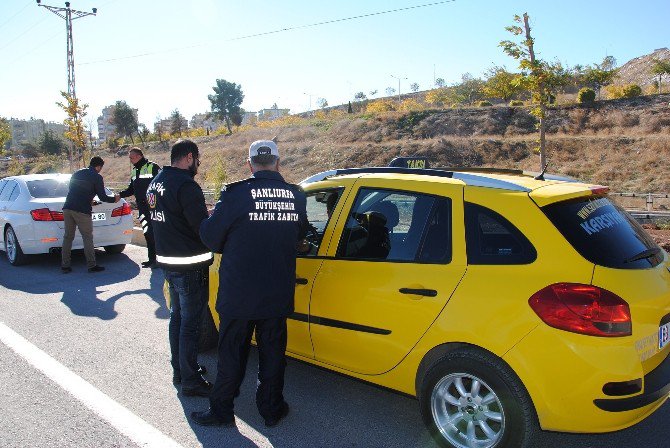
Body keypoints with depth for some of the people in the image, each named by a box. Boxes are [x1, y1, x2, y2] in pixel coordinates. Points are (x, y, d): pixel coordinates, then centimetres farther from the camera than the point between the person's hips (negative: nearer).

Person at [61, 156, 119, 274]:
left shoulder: (76, 173, 19)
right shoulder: (97, 177, -1)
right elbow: (102, 197, -3)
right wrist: (115, 199, 15)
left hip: (68, 208, 6)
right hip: (82, 211, -6)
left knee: (68, 237, 11)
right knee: (87, 238, 2)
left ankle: (65, 265, 11)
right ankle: (92, 265, 3)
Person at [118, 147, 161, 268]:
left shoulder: (152, 167, -10)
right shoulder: (134, 171, 16)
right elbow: (131, 189, 21)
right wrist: (120, 194, 3)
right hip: (142, 209, 8)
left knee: (153, 234, -7)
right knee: (147, 234, 11)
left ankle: (154, 259, 1)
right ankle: (152, 259, 18)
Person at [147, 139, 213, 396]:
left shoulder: (155, 183, 10)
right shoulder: (186, 185, -20)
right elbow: (203, 227, -23)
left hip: (167, 260, 9)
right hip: (189, 265, -9)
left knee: (177, 317, 20)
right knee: (190, 323, 0)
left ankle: (179, 371, 33)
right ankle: (190, 381, 10)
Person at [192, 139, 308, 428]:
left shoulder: (236, 194, -15)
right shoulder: (295, 196, -3)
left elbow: (210, 236, -9)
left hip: (238, 294, -3)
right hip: (278, 294, 3)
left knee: (232, 354, 12)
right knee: (272, 352, 17)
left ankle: (221, 410, 26)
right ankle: (271, 409, 29)